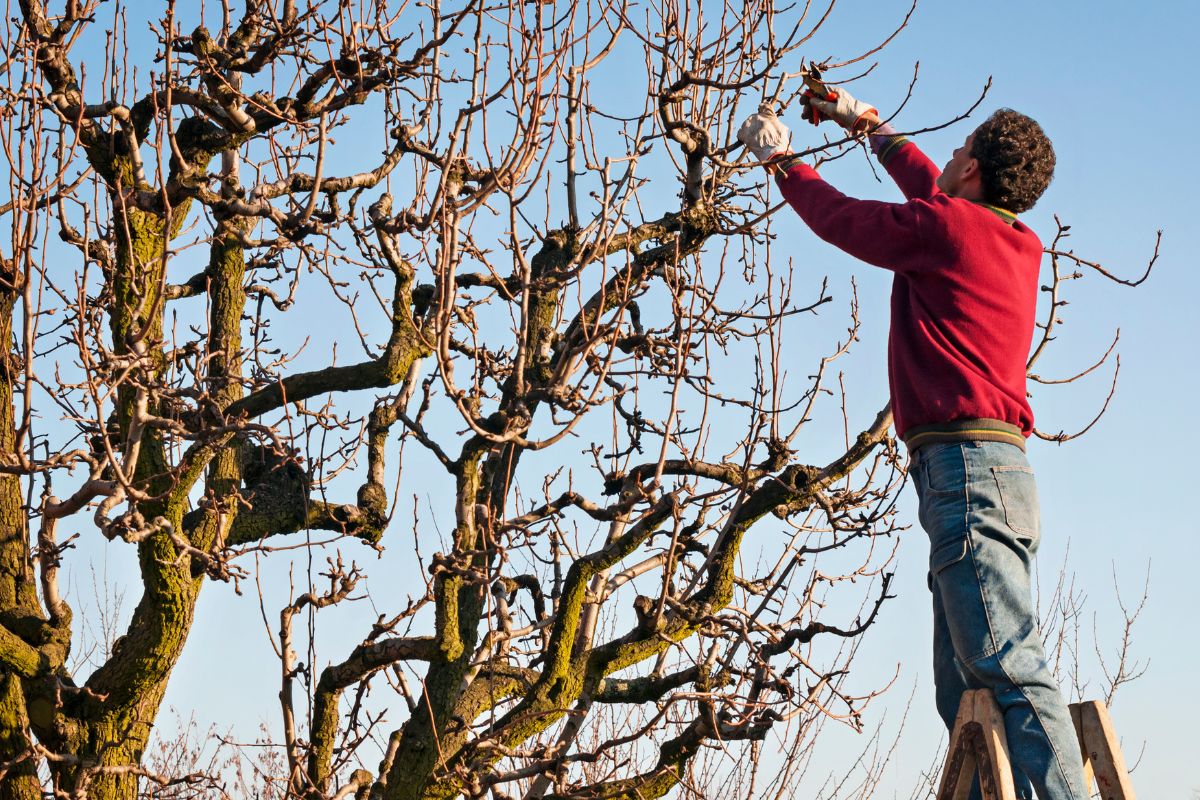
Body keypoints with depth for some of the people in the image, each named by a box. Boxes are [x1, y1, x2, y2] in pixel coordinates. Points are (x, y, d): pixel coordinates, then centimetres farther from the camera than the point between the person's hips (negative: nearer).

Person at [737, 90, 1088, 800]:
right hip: (999, 469, 9)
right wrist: (871, 126, 51)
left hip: (964, 464, -9)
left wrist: (780, 158, 29)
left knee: (1010, 668, -19)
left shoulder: (944, 227, -4)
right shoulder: (1018, 243, 20)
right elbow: (933, 191, 39)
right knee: (967, 695, 6)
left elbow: (837, 216, 10)